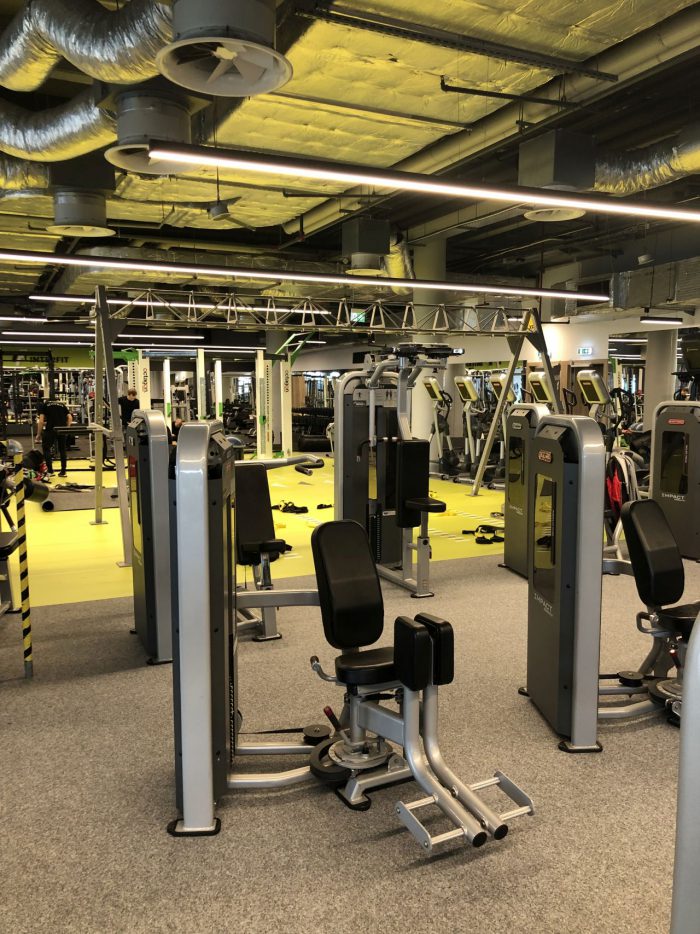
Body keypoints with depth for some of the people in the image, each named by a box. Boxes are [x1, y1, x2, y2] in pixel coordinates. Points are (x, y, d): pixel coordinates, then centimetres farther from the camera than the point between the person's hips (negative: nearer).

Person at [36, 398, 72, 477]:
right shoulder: (62, 405, 24)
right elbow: (70, 418, 11)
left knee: (46, 448, 12)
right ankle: (63, 471, 19)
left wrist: (38, 434, 8)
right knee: (63, 449, 16)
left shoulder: (44, 405, 15)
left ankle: (50, 470, 6)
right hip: (63, 429, 3)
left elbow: (41, 421, 3)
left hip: (51, 429, -3)